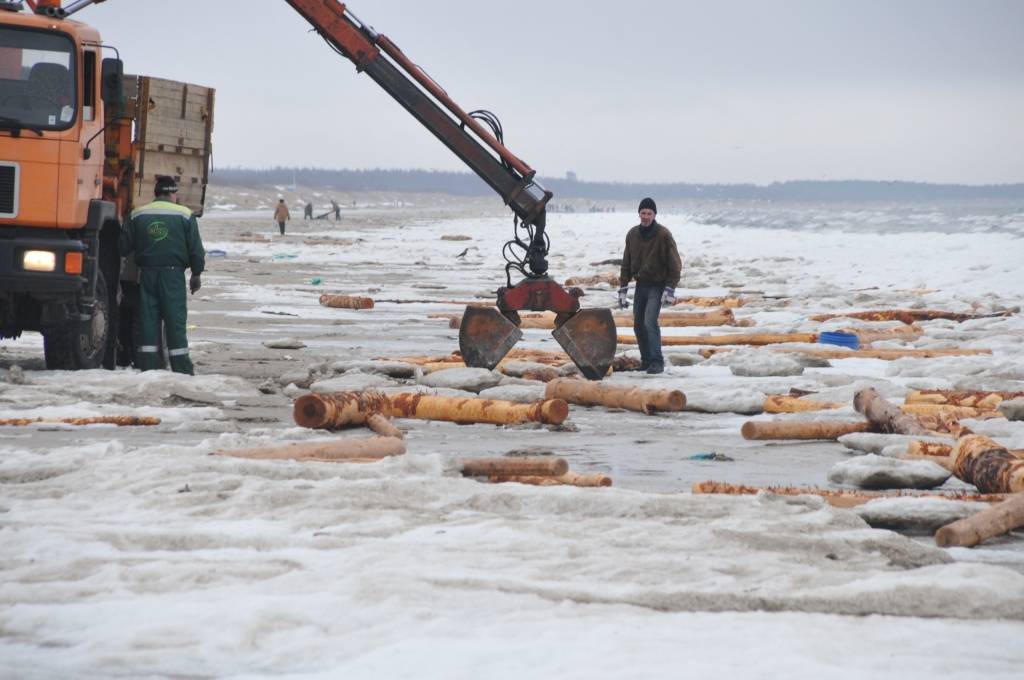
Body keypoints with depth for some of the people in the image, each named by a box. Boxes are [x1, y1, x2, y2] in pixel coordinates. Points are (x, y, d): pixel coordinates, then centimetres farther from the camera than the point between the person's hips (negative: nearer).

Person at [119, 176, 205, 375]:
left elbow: (123, 246, 5)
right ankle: (181, 368, 1)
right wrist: (196, 274, 12)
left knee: (148, 320, 5)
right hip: (173, 273, -2)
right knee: (175, 320, 0)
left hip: (146, 272, 2)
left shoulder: (138, 215, 6)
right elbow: (196, 249, 1)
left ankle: (148, 367, 3)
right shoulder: (184, 215, 0)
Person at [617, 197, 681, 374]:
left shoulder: (664, 235, -11)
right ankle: (646, 360, 17)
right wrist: (622, 290, 8)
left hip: (657, 285, -6)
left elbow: (674, 265, -10)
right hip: (641, 285, 6)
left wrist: (670, 290, -16)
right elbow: (626, 264, 11)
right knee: (638, 324, 6)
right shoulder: (632, 235, 3)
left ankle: (656, 362, -15)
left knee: (650, 321, -18)